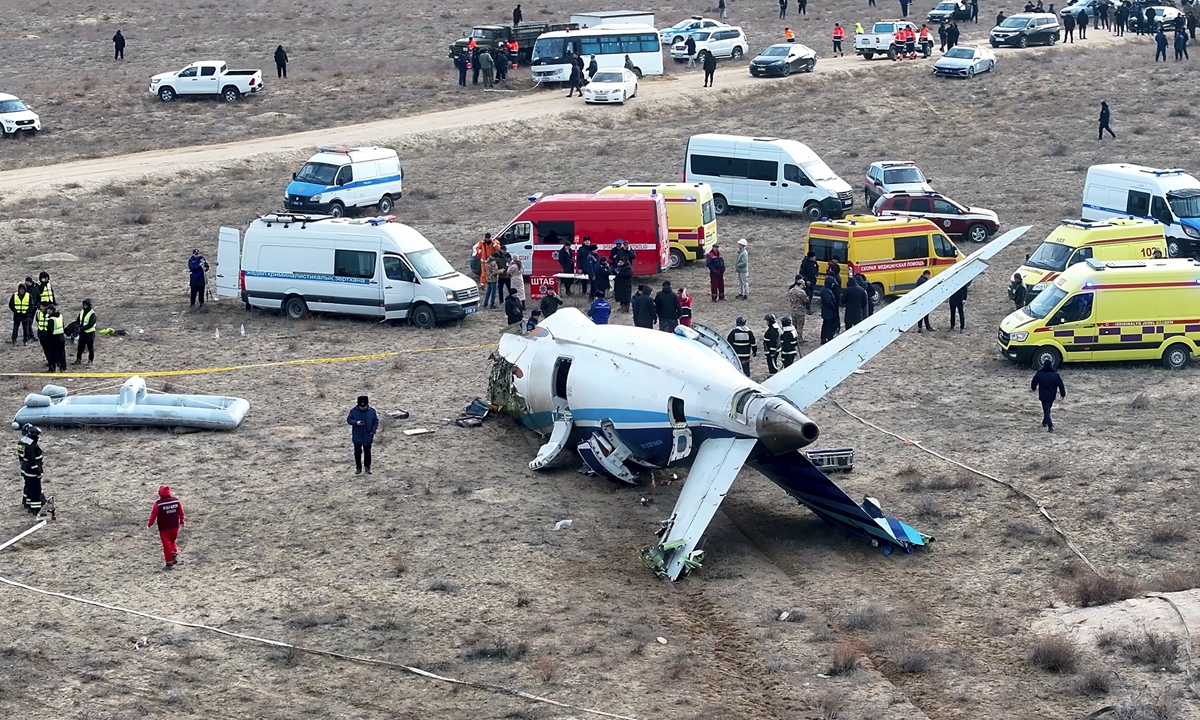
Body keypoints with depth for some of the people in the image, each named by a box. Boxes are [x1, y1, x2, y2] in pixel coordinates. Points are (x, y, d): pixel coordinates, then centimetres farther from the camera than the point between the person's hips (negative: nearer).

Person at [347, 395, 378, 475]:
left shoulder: (372, 411, -8)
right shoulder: (353, 411, -10)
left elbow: (376, 421, 1)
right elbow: (349, 420, -4)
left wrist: (373, 430, -10)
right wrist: (356, 422, -22)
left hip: (368, 437, 0)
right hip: (357, 436, 0)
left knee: (367, 452, 11)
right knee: (357, 452, 5)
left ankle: (367, 467, 25)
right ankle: (358, 468, 18)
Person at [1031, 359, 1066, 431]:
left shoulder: (1039, 373, -10)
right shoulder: (1056, 374, -5)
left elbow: (1034, 382, 4)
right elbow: (1061, 385, 1)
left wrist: (1033, 388, 26)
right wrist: (1063, 394, 14)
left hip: (1043, 395, -3)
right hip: (1052, 396, 3)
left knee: (1046, 410, -3)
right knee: (1047, 409, 24)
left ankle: (1050, 426, -15)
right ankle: (1044, 422, 39)